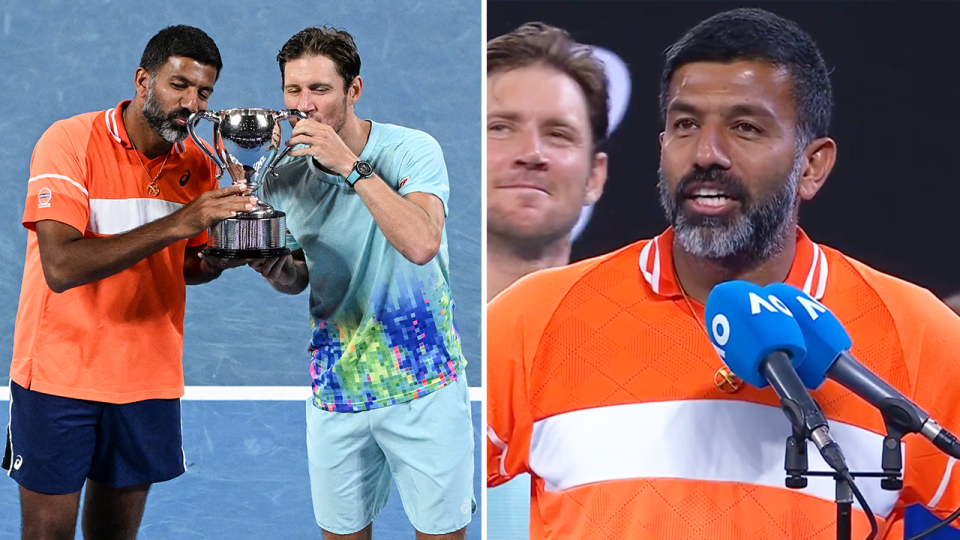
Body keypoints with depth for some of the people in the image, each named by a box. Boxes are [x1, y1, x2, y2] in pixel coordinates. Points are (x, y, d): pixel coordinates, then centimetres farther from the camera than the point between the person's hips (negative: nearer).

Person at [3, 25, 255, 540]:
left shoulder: (197, 166, 2)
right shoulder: (70, 141, -14)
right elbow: (62, 267, -26)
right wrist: (176, 223, -31)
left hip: (148, 378, 4)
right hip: (59, 375, -4)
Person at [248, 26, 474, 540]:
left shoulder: (411, 150, -12)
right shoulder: (283, 180, 1)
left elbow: (421, 243, -30)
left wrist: (349, 164, -27)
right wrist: (273, 269, -8)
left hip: (422, 382, -4)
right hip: (335, 384, 4)